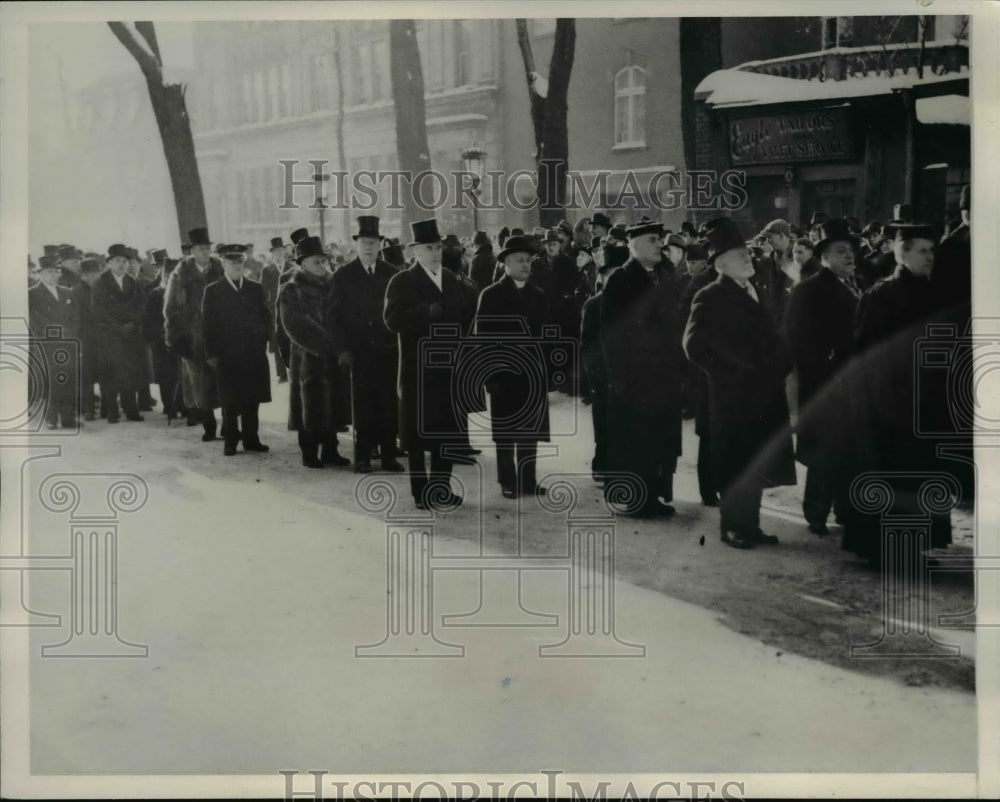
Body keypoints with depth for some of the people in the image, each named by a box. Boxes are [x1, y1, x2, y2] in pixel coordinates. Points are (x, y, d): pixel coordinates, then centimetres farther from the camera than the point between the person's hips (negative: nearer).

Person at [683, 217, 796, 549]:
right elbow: (695, 345, -18)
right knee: (736, 466, 0)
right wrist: (729, 371, -16)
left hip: (763, 395, 7)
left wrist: (782, 368, 7)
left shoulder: (754, 293, 16)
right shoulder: (710, 298, -9)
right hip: (732, 396, -7)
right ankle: (733, 527, 11)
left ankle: (749, 524, 23)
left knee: (755, 464, 13)